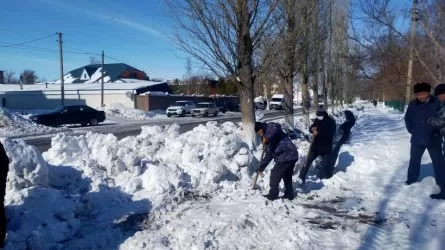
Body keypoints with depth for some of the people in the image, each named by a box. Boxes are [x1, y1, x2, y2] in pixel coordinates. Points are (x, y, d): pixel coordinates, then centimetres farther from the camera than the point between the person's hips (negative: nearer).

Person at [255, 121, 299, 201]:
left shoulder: (270, 126, -2)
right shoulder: (268, 140, 24)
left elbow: (276, 127, -29)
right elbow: (269, 155, 25)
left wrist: (267, 137, -21)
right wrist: (261, 167, 26)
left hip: (285, 156, -10)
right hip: (292, 155, 10)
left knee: (275, 176, 2)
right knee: (287, 177, 21)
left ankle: (272, 195, 12)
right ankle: (289, 194, 31)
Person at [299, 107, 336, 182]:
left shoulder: (331, 122, -10)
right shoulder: (317, 120, 5)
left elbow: (330, 133, -23)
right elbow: (311, 128, 10)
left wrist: (318, 132, -28)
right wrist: (312, 129, -15)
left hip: (326, 146, -4)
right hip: (316, 145, 4)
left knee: (325, 164, -1)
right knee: (308, 161, 6)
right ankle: (302, 176, 18)